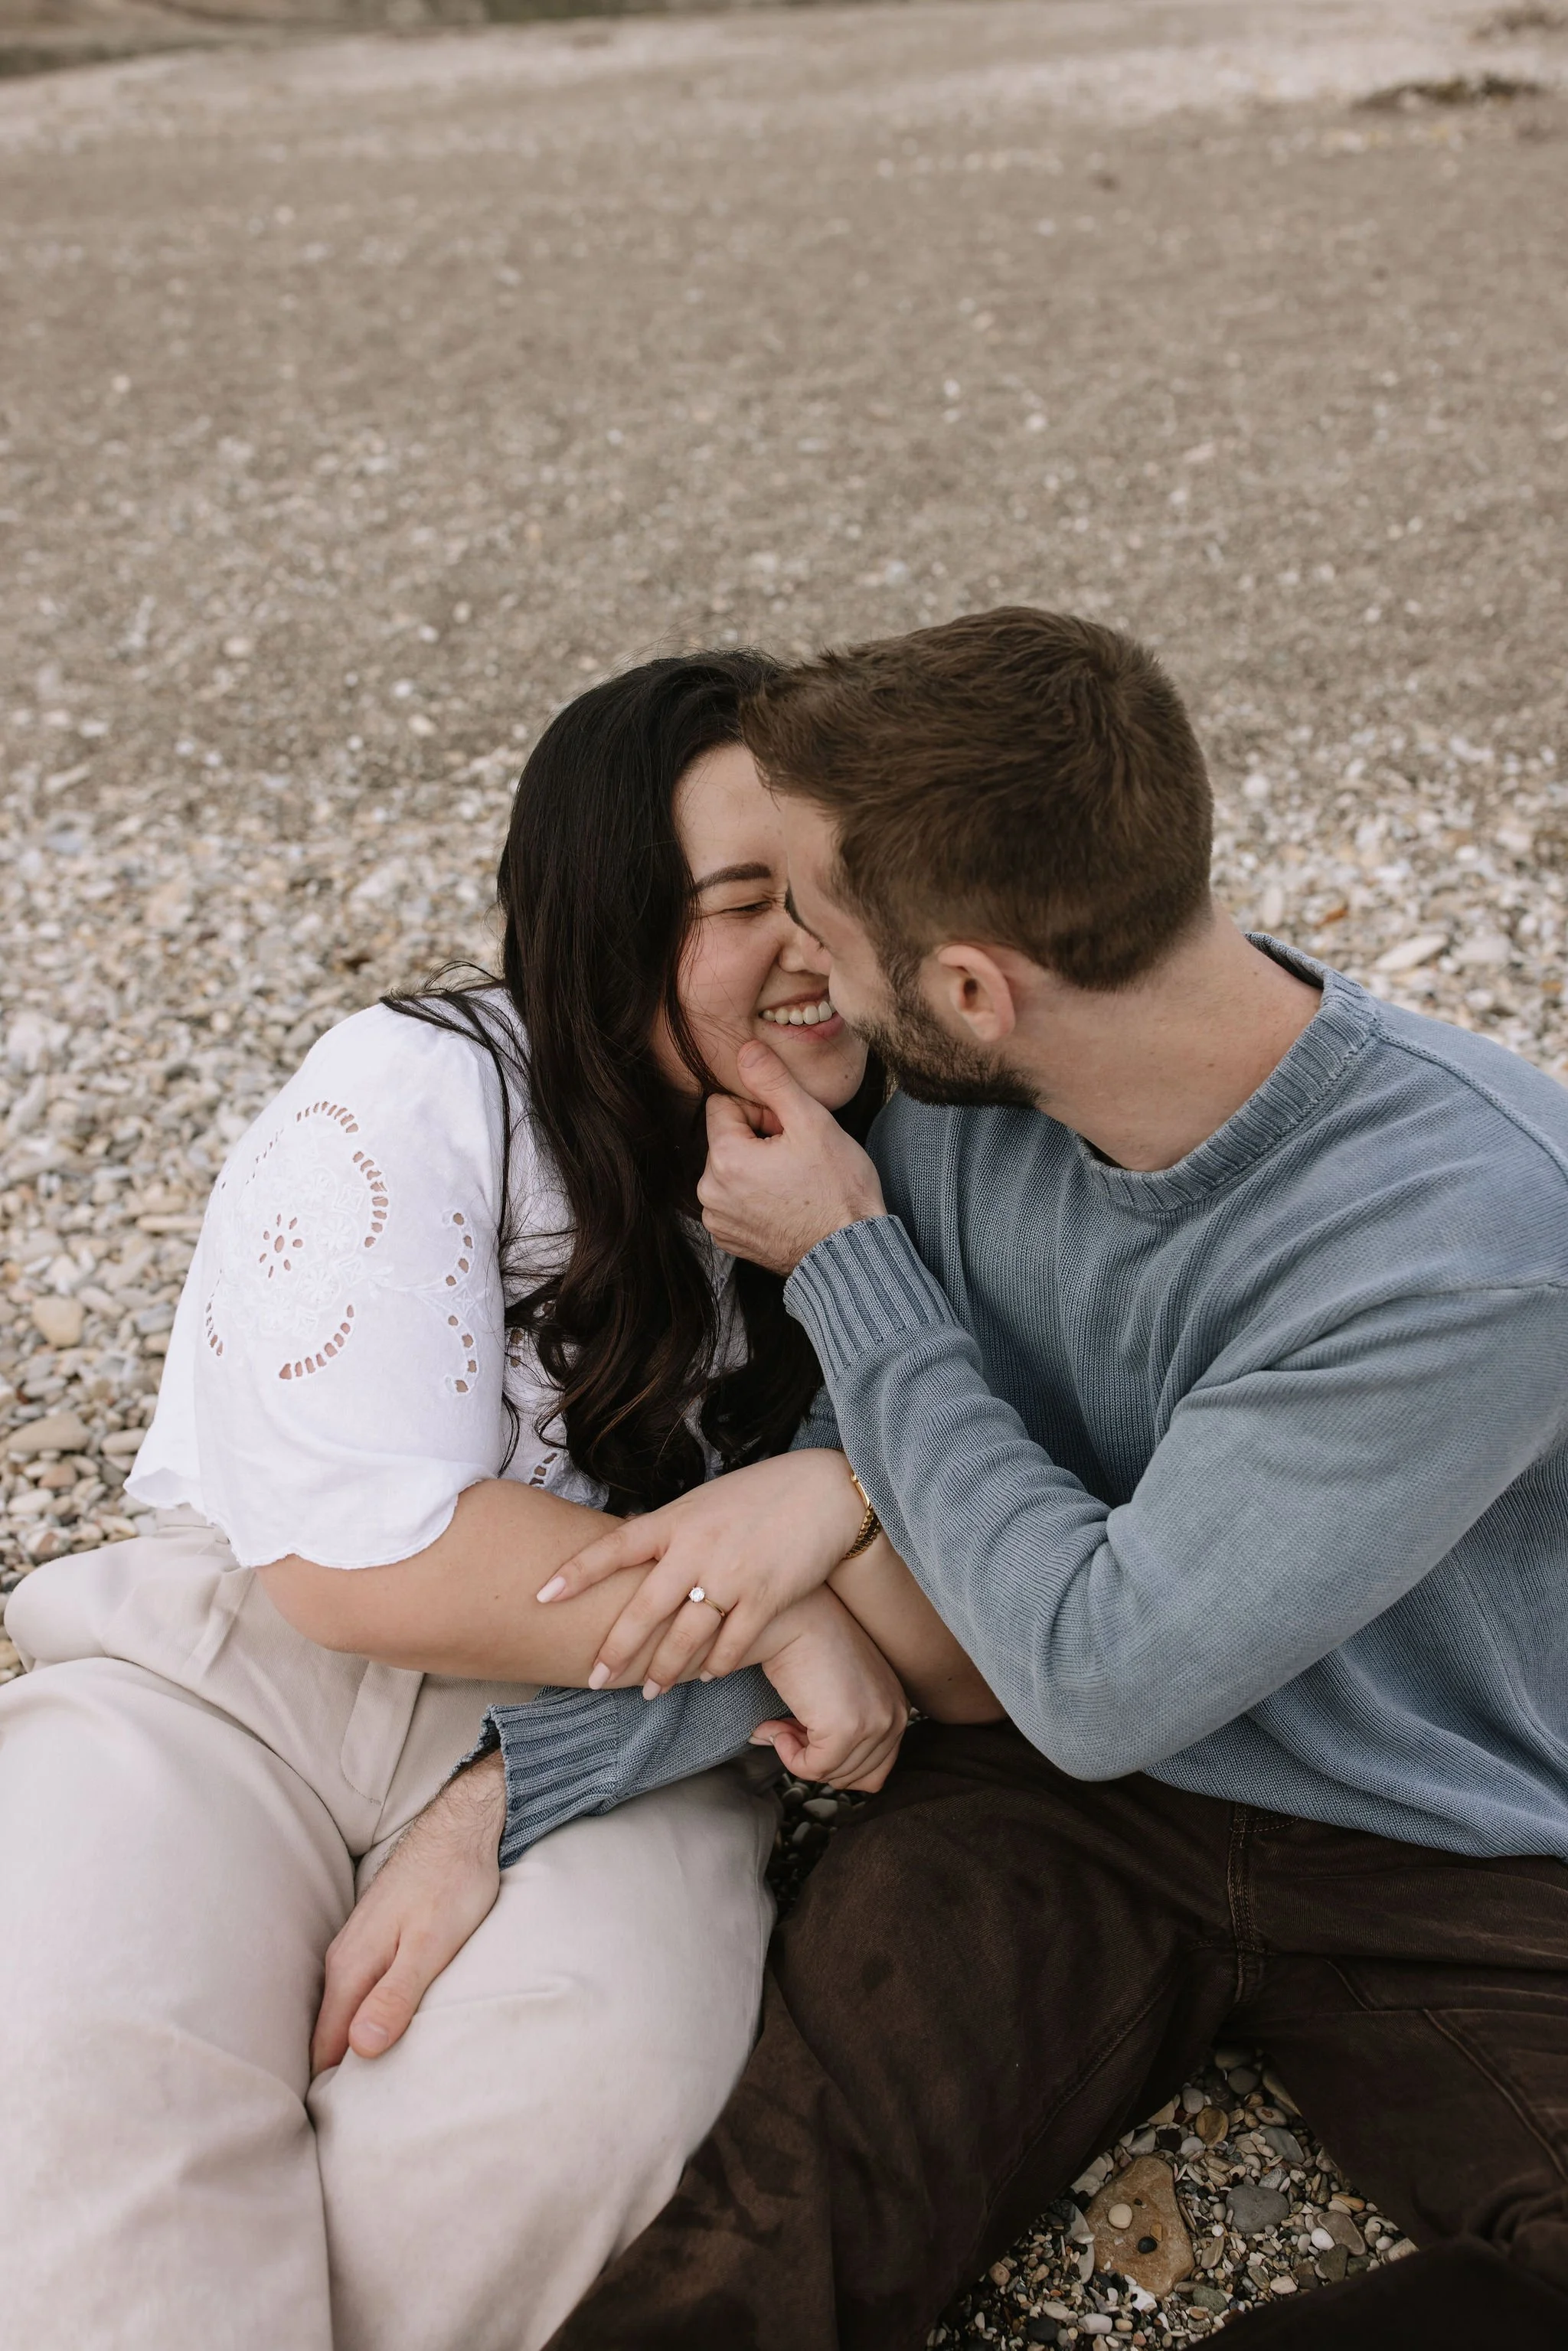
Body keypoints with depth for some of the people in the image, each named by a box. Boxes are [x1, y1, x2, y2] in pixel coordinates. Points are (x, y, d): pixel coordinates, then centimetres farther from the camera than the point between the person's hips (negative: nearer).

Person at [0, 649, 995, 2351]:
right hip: (230, 1685, -2)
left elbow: (977, 1677, -4)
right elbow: (360, 1558, -19)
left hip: (609, 1736, 3)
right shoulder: (412, 1102, -11)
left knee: (596, 2086, -29)